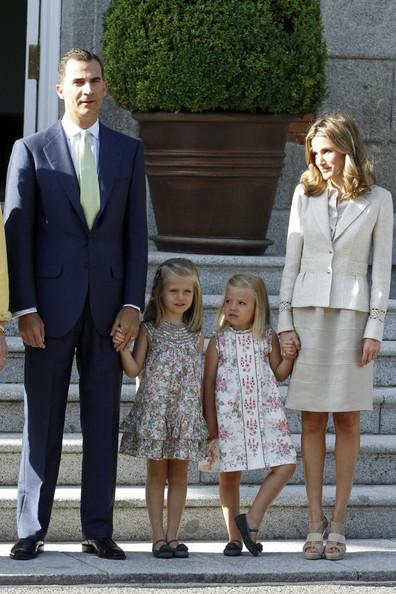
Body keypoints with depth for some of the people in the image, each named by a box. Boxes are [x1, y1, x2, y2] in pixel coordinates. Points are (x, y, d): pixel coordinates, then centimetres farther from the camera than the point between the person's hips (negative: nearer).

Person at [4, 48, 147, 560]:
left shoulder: (128, 151, 10)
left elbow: (136, 233, 8)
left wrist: (132, 304, -1)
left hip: (107, 305, 2)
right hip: (50, 303, -2)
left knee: (102, 421, 4)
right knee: (42, 421, 1)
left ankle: (98, 530, 8)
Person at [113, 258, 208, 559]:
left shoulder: (196, 336, 7)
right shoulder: (150, 330, 0)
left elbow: (199, 377, 11)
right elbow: (134, 370, -2)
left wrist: (204, 415, 9)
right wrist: (122, 348, -19)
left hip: (186, 411, 2)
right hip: (154, 409, -2)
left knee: (179, 474, 4)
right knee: (157, 474, 2)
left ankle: (172, 535, 10)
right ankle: (158, 537, 6)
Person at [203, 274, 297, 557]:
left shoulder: (268, 338, 4)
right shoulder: (219, 342, 1)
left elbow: (279, 374, 11)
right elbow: (209, 383, 3)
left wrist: (288, 357, -8)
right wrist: (210, 420, -2)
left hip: (265, 411, 1)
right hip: (230, 415, -1)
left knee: (285, 465, -10)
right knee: (229, 475, 2)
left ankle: (252, 518, 0)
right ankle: (234, 536, 12)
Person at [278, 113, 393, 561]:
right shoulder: (305, 194, 7)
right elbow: (291, 260, 8)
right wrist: (285, 320, 2)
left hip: (351, 311, -2)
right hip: (308, 309, 2)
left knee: (347, 420, 1)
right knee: (312, 421, 2)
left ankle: (338, 525, 4)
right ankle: (315, 524, 4)